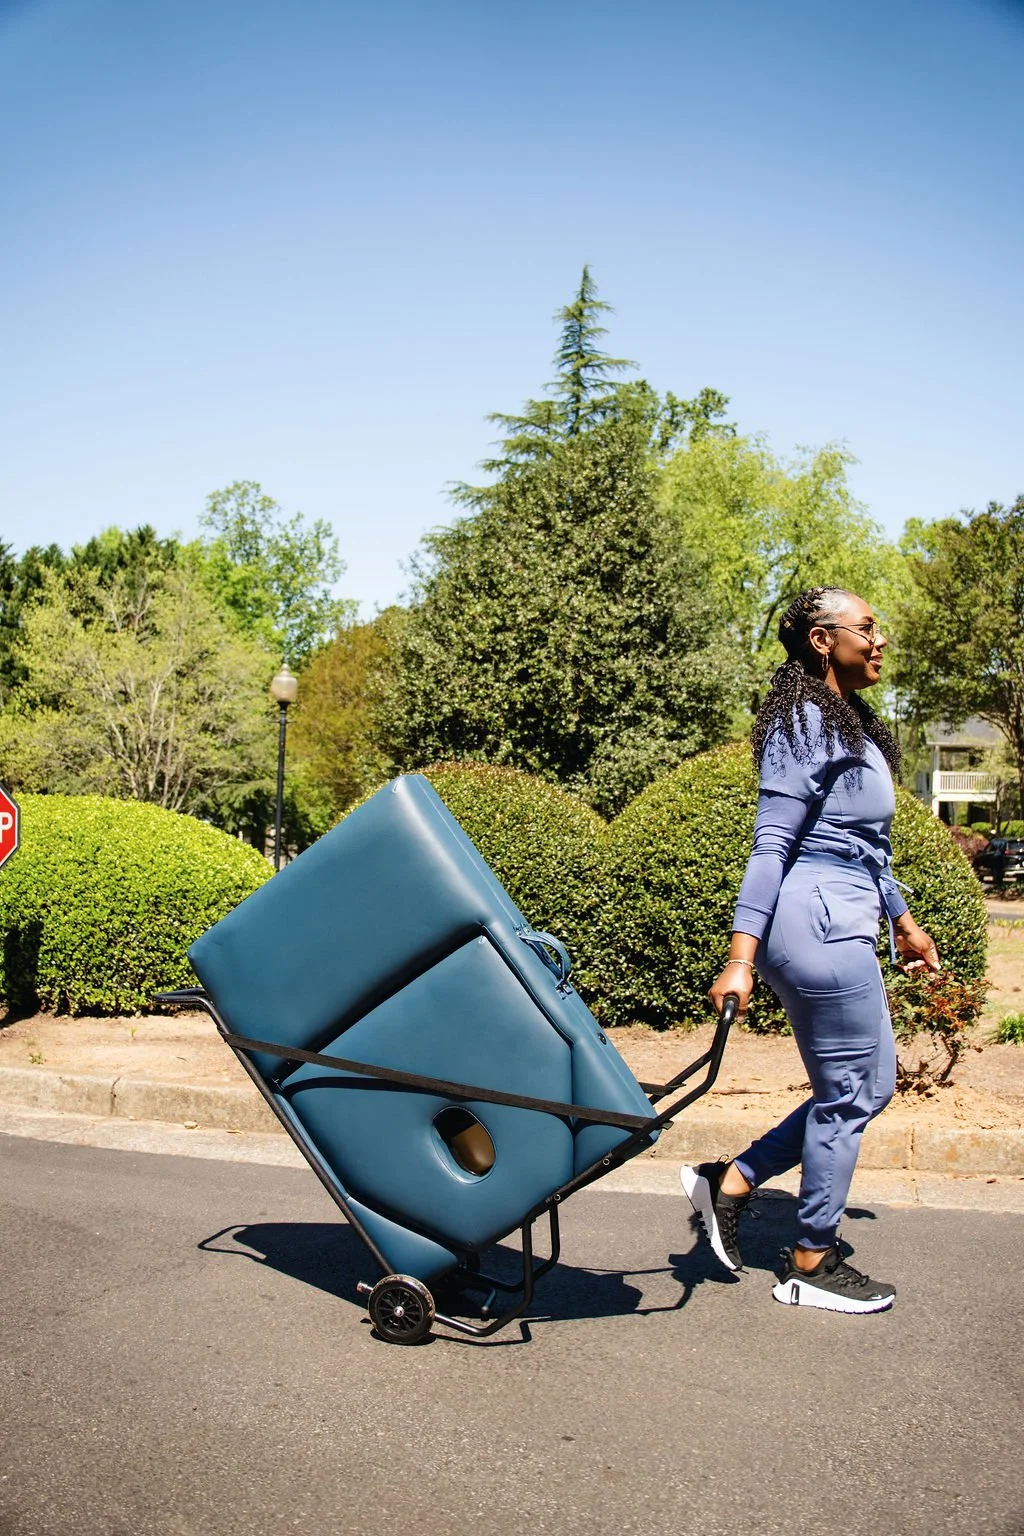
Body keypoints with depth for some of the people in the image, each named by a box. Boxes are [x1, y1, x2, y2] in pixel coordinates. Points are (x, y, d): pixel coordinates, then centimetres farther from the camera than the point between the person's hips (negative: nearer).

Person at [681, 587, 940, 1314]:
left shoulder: (850, 723, 17)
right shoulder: (807, 723, -13)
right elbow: (772, 844, -18)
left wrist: (902, 919, 29)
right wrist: (742, 958, -21)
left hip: (842, 929, 10)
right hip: (820, 926, -10)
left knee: (868, 1087, 16)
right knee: (849, 1095, 2)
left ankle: (730, 1181, 21)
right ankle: (812, 1264, 19)